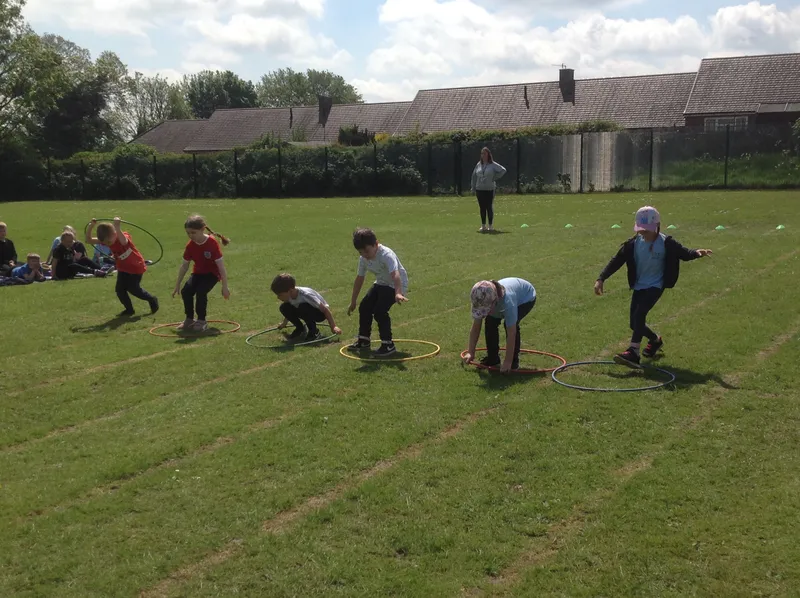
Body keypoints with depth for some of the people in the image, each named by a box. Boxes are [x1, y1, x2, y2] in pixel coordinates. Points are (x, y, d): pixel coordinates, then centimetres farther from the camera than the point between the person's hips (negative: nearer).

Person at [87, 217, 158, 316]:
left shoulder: (124, 236, -31)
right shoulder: (106, 239, -13)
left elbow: (124, 241, -58)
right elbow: (89, 240, -17)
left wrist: (118, 228, -71)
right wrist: (91, 226, -33)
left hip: (136, 267, -6)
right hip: (123, 268, 6)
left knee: (133, 289, -1)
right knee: (119, 289, 0)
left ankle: (152, 300, 23)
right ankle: (129, 309, 19)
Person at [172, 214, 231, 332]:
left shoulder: (212, 243, -23)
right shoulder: (190, 245, -8)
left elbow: (221, 265, -21)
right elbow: (184, 266, 3)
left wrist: (224, 287, -21)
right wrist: (177, 285, 5)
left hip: (212, 273, -5)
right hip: (198, 273, 5)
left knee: (201, 291, -29)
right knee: (185, 291, -18)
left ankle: (201, 321, -10)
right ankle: (189, 319, 1)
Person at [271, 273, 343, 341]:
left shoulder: (305, 295, -35)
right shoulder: (289, 294, -14)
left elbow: (325, 310, -31)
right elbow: (290, 310, 11)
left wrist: (333, 327, -35)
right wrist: (284, 323, 23)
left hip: (320, 312, -7)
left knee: (303, 308, -37)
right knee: (284, 308, -13)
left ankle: (314, 331, -16)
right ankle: (300, 329, 5)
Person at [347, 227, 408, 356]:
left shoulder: (387, 255, -33)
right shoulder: (363, 258, -10)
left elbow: (395, 274, -49)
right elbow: (359, 278, 3)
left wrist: (398, 293, -66)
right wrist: (353, 302, 9)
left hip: (396, 285, -8)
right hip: (381, 283, 8)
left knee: (380, 311, -21)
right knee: (364, 307, 6)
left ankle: (388, 344, -8)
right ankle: (363, 340, 26)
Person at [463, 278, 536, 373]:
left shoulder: (507, 301, -46)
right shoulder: (481, 302, -29)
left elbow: (511, 334, -40)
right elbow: (475, 328, -18)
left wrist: (508, 361, -37)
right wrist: (470, 353, -20)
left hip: (526, 297, -6)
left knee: (510, 325, -26)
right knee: (491, 322, -12)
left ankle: (514, 361, -10)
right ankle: (492, 358, 5)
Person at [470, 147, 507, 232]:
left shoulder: (493, 164, -4)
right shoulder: (478, 165, 8)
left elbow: (503, 170, -3)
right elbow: (474, 176, 13)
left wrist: (495, 177, -6)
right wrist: (473, 187, 9)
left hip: (489, 190, -4)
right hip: (479, 189, 4)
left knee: (489, 208, -1)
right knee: (482, 208, 8)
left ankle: (491, 226, 7)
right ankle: (483, 226, 15)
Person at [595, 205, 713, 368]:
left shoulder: (666, 243, -12)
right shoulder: (633, 243, -5)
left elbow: (684, 254, -2)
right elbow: (617, 261, -4)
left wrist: (697, 253, -26)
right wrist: (601, 279, -11)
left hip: (655, 286, -5)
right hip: (638, 287, 5)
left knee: (639, 314, -26)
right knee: (634, 323, 7)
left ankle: (633, 352, -30)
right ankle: (655, 340, 38)